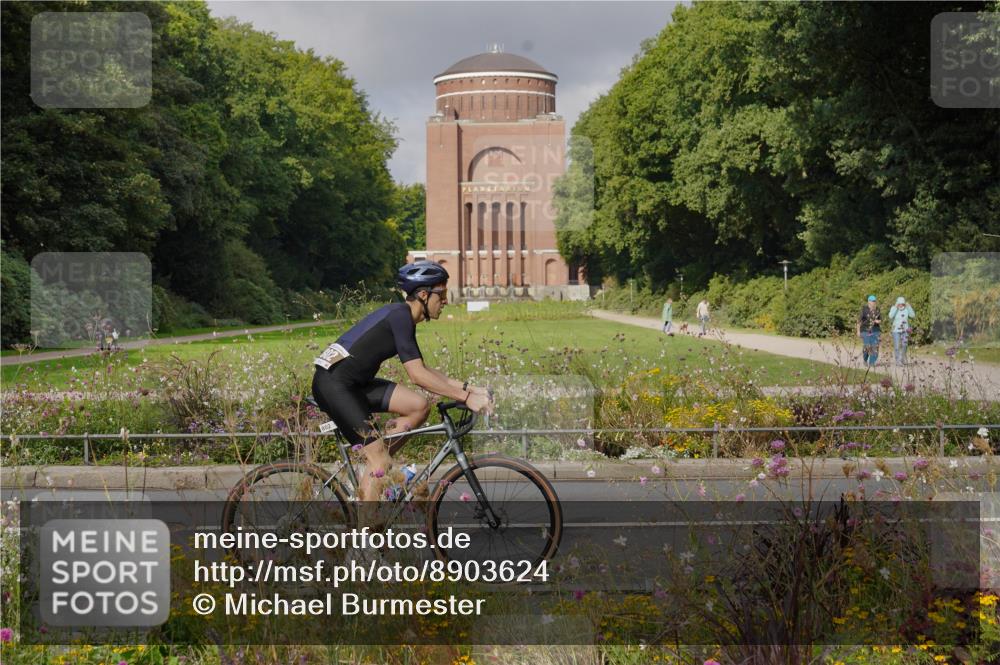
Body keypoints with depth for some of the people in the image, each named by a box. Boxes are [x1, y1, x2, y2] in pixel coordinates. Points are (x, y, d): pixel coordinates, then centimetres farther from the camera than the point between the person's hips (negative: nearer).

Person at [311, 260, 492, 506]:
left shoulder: (401, 316, 13)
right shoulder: (400, 316, -16)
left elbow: (422, 371, 19)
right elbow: (417, 376, -21)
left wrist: (467, 387, 11)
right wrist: (466, 397, -19)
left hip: (353, 383, 9)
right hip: (332, 384, -9)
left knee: (419, 406, 1)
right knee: (381, 461, -12)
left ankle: (375, 461, 7)